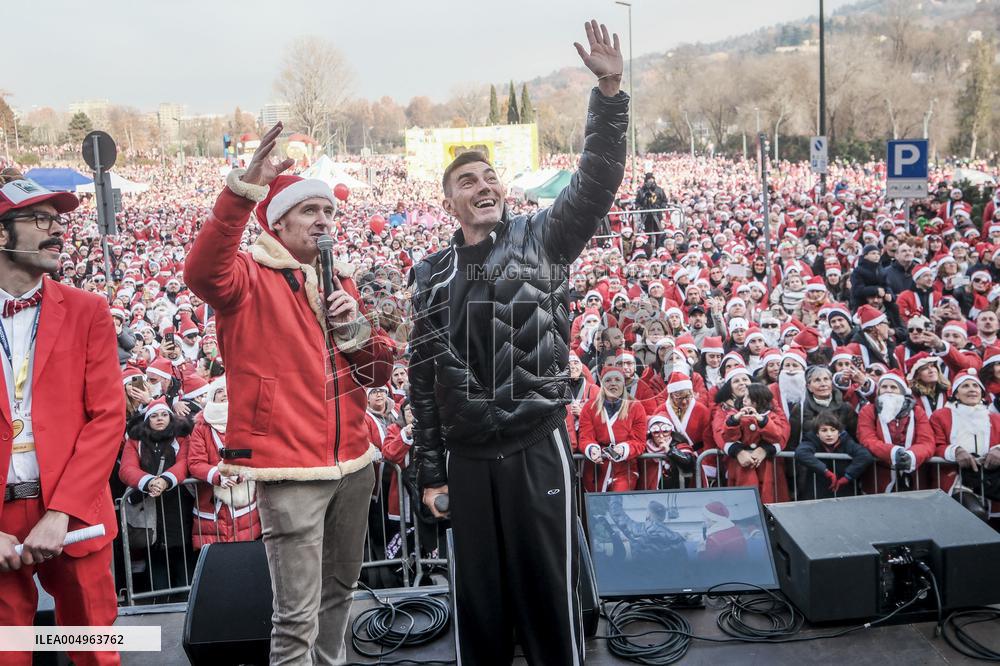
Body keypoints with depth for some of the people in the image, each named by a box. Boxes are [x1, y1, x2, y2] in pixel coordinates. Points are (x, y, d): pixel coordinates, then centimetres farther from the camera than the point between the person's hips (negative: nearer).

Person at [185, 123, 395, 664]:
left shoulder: (340, 280, 14)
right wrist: (240, 193, -42)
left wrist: (355, 327, -6)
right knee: (298, 614, -5)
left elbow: (380, 373, 13)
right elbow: (202, 272, -32)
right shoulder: (250, 278, -6)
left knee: (339, 588, 21)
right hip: (289, 465, -7)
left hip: (352, 461, 7)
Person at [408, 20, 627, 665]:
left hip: (538, 448, -2)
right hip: (467, 459, 3)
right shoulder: (431, 275, 7)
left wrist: (610, 90, -25)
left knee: (550, 588, 7)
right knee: (477, 594, 13)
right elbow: (424, 378, 9)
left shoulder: (543, 237, 1)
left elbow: (597, 183, -13)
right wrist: (431, 471, 8)